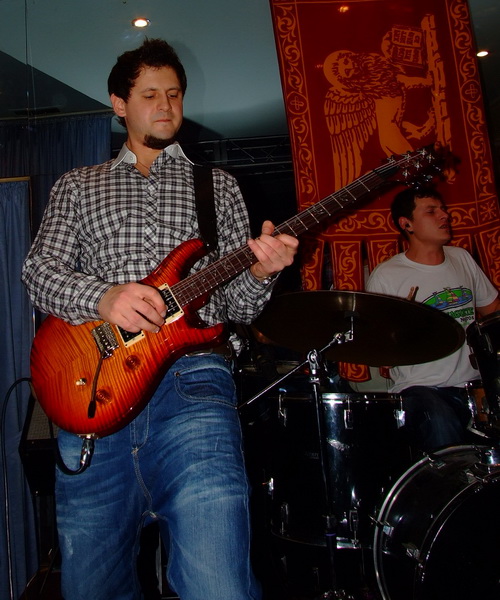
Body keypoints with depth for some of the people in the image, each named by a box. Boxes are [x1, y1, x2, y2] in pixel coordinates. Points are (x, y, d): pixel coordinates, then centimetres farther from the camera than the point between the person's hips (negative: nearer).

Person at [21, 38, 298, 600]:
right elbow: (40, 269, 7)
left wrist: (258, 273, -8)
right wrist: (103, 298, -14)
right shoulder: (77, 186, 20)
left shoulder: (217, 185, 19)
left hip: (192, 383, -1)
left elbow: (236, 305, 15)